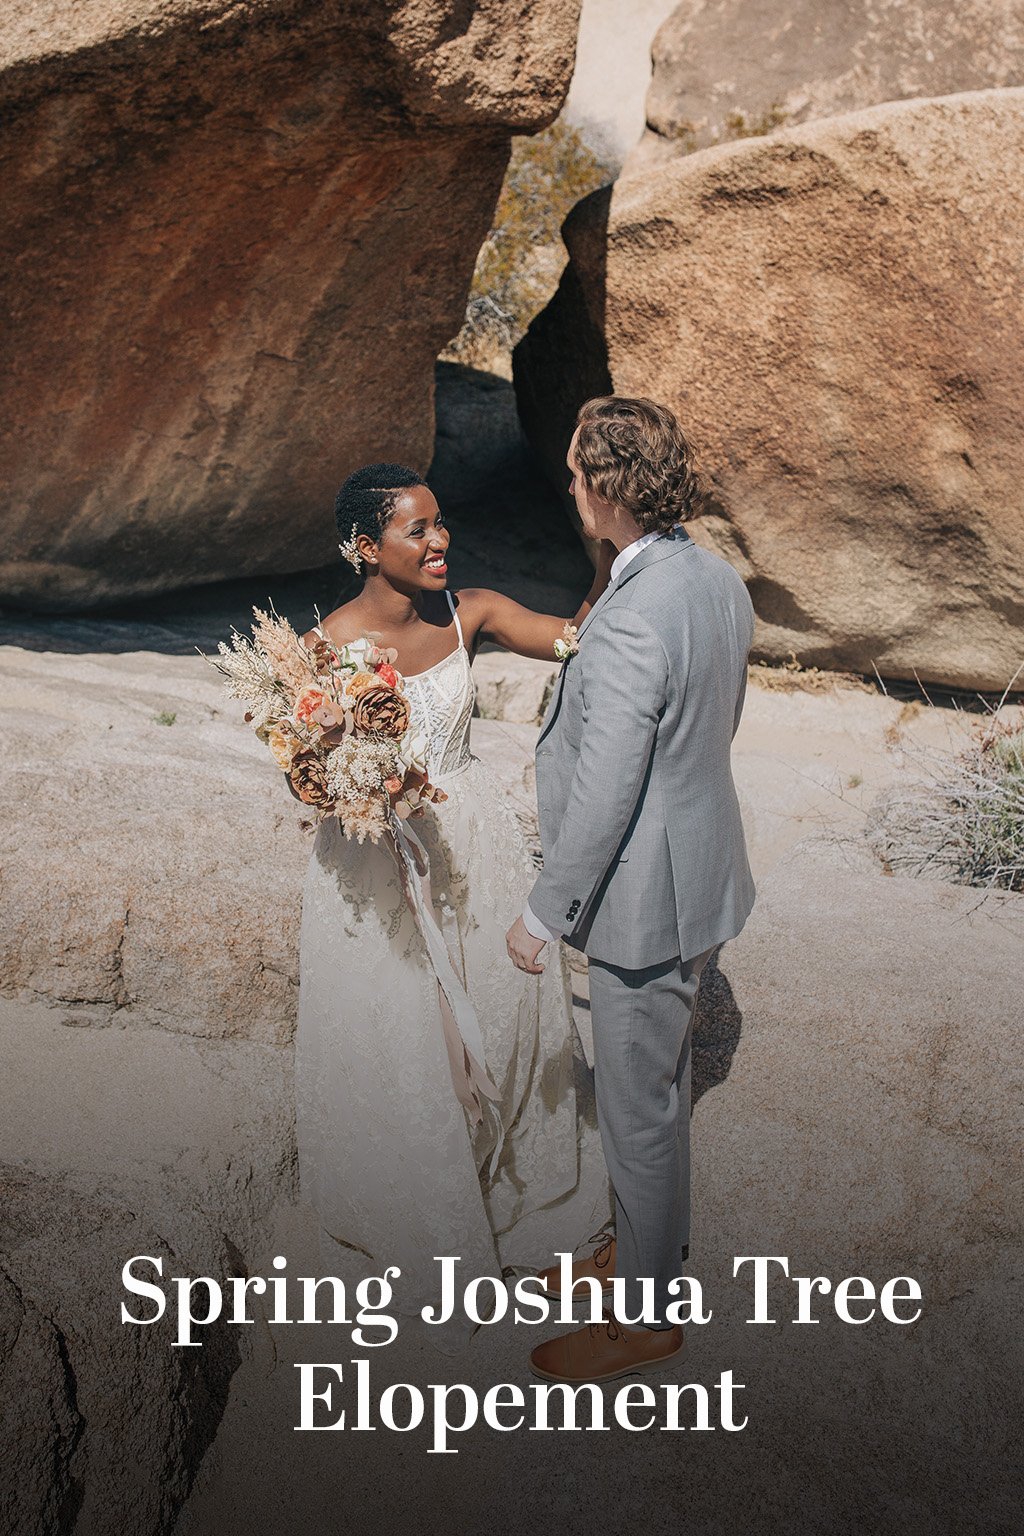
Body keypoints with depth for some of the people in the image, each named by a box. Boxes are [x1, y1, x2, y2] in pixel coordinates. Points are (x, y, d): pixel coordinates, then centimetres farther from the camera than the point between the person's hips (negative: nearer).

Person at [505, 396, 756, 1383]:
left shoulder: (629, 623, -30)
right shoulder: (719, 581, 0)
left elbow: (605, 795, -26)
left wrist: (544, 913, -15)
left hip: (646, 898, -9)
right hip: (698, 870, 9)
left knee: (639, 1107, 7)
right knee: (653, 1087, 25)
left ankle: (645, 1315, 24)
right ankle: (642, 1246, 44)